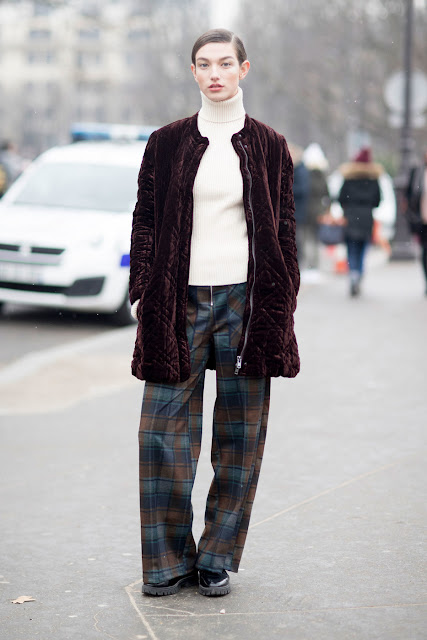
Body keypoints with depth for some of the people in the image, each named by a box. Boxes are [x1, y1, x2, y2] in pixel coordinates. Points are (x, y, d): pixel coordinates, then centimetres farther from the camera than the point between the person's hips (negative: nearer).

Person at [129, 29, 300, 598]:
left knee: (240, 433, 3)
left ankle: (218, 558, 15)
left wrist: (281, 305, 2)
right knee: (166, 428, -3)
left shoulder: (268, 146, 7)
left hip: (245, 299, 0)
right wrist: (143, 295, 0)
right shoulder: (167, 144, 7)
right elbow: (144, 221, 8)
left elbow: (284, 229, 8)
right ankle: (168, 561, 9)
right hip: (180, 301, 0)